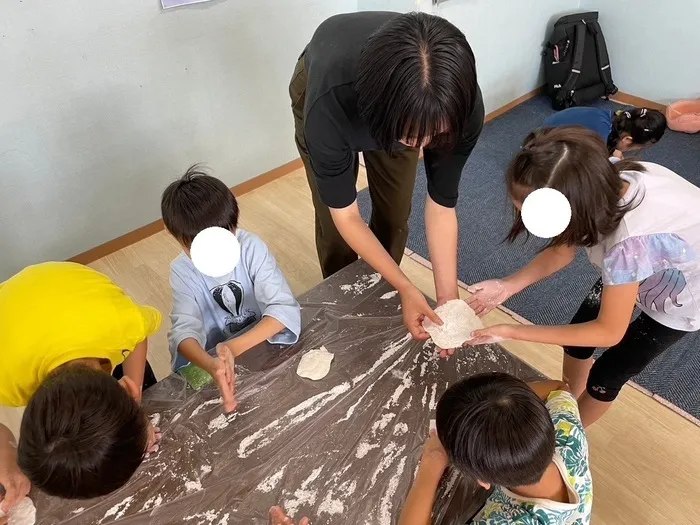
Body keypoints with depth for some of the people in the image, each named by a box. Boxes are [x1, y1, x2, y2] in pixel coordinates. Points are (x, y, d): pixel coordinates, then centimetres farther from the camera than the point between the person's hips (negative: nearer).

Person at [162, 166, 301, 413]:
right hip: (215, 354, 1)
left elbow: (285, 308, -27)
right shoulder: (182, 271, -14)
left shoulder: (252, 248, -20)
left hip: (265, 338, -1)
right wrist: (212, 365, -47)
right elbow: (185, 329, -26)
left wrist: (234, 347, -39)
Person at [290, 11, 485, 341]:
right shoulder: (329, 103, -46)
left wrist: (448, 296, -29)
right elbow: (345, 216, -32)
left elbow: (442, 205, -23)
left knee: (394, 214, 5)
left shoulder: (461, 107, -38)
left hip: (397, 109, 2)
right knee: (332, 220, -1)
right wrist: (406, 288, -33)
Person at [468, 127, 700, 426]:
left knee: (605, 377, 7)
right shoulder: (602, 187, -29)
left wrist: (511, 332, -30)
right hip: (641, 269, 5)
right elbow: (562, 250, -11)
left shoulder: (629, 243, -46)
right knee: (576, 335, 11)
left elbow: (608, 332, -29)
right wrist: (508, 286, -26)